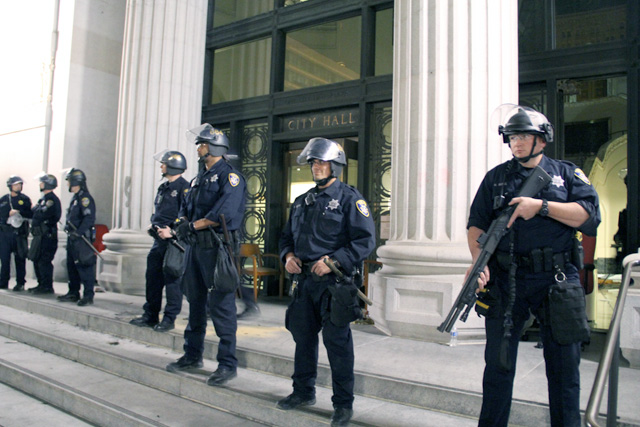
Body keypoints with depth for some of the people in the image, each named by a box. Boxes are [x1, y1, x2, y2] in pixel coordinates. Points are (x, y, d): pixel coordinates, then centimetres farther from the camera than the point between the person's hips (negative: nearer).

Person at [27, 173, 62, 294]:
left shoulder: (52, 199, -14)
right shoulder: (44, 198, 20)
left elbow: (42, 214, -22)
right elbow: (36, 213, 26)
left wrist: (36, 208, -5)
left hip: (47, 235, -11)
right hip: (40, 234, 11)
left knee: (43, 261, -9)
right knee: (37, 260, 15)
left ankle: (47, 287, -3)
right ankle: (42, 284, 23)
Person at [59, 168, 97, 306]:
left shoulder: (85, 198, -13)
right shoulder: (75, 197, 19)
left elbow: (89, 218, -23)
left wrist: (78, 233, -27)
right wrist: (68, 228, 15)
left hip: (82, 239, -10)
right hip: (73, 238, 10)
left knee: (84, 266, -9)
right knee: (71, 266, 15)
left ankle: (89, 296, -6)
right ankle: (73, 293, 24)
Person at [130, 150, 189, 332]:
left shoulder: (184, 187, -10)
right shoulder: (163, 187, 18)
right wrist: (154, 225, 9)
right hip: (159, 240, 9)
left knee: (172, 278, -3)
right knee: (153, 277, 13)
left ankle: (170, 318, 7)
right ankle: (150, 315, 25)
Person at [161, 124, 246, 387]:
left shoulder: (229, 175, -8)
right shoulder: (200, 178, 20)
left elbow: (224, 213, -21)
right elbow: (187, 210, 19)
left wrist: (192, 225, -13)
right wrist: (174, 229, 0)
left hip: (217, 247, -9)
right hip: (195, 246, 9)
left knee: (221, 305, -6)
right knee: (195, 301, 16)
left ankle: (227, 363, 3)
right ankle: (192, 356, 29)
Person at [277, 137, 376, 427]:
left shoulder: (349, 198, -4)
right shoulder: (302, 202, 17)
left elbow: (365, 240, -12)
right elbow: (287, 235, 23)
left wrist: (334, 261, -21)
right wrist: (288, 255, 1)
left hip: (333, 283, -7)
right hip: (303, 281, 7)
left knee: (337, 343, -2)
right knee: (303, 337, 16)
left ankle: (343, 403, 12)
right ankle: (303, 392, 33)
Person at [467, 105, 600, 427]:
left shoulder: (567, 174, 9)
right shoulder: (496, 178, 10)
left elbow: (589, 216, -5)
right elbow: (476, 225, 3)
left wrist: (542, 205, -14)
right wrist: (478, 260, -13)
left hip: (557, 280, 0)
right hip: (506, 281, 0)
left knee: (564, 367, 10)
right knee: (498, 364, 8)